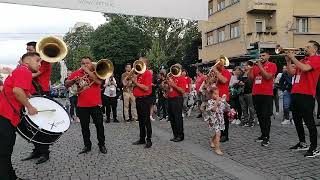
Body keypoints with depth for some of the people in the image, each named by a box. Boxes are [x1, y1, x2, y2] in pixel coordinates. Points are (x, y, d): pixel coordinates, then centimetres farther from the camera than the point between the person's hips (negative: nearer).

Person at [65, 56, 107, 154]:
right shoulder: (77, 73, 5)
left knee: (99, 125, 3)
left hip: (95, 104, -2)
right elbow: (66, 84, 3)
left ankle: (102, 145, 17)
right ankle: (87, 145, 22)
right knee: (84, 127, 10)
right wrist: (73, 80, -17)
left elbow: (99, 81, -20)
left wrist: (88, 71, -18)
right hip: (82, 105, 2)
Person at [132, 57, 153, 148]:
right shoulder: (139, 73, 14)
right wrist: (133, 80, 2)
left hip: (145, 100, -9)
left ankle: (149, 140, 6)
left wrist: (136, 82, -15)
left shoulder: (148, 73, -11)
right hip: (138, 99, 9)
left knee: (146, 120, -3)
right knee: (140, 120, 14)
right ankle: (142, 139, 23)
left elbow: (146, 88, -20)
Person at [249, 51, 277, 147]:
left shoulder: (272, 65, 0)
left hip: (267, 94, -6)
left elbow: (268, 76, -15)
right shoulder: (256, 65, 15)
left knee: (266, 116, -5)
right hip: (256, 94, 6)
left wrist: (260, 66, -14)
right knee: (259, 116, 11)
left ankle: (266, 137, 0)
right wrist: (251, 68, -4)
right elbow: (251, 77, 8)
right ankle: (263, 134, 21)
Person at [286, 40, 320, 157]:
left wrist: (293, 58, -12)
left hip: (306, 95, -9)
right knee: (297, 120, 14)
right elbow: (292, 73, 16)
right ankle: (302, 143, 27)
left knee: (309, 121, -6)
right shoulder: (303, 60, 21)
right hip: (295, 93, 9)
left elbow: (305, 68, -20)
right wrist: (288, 61, 8)